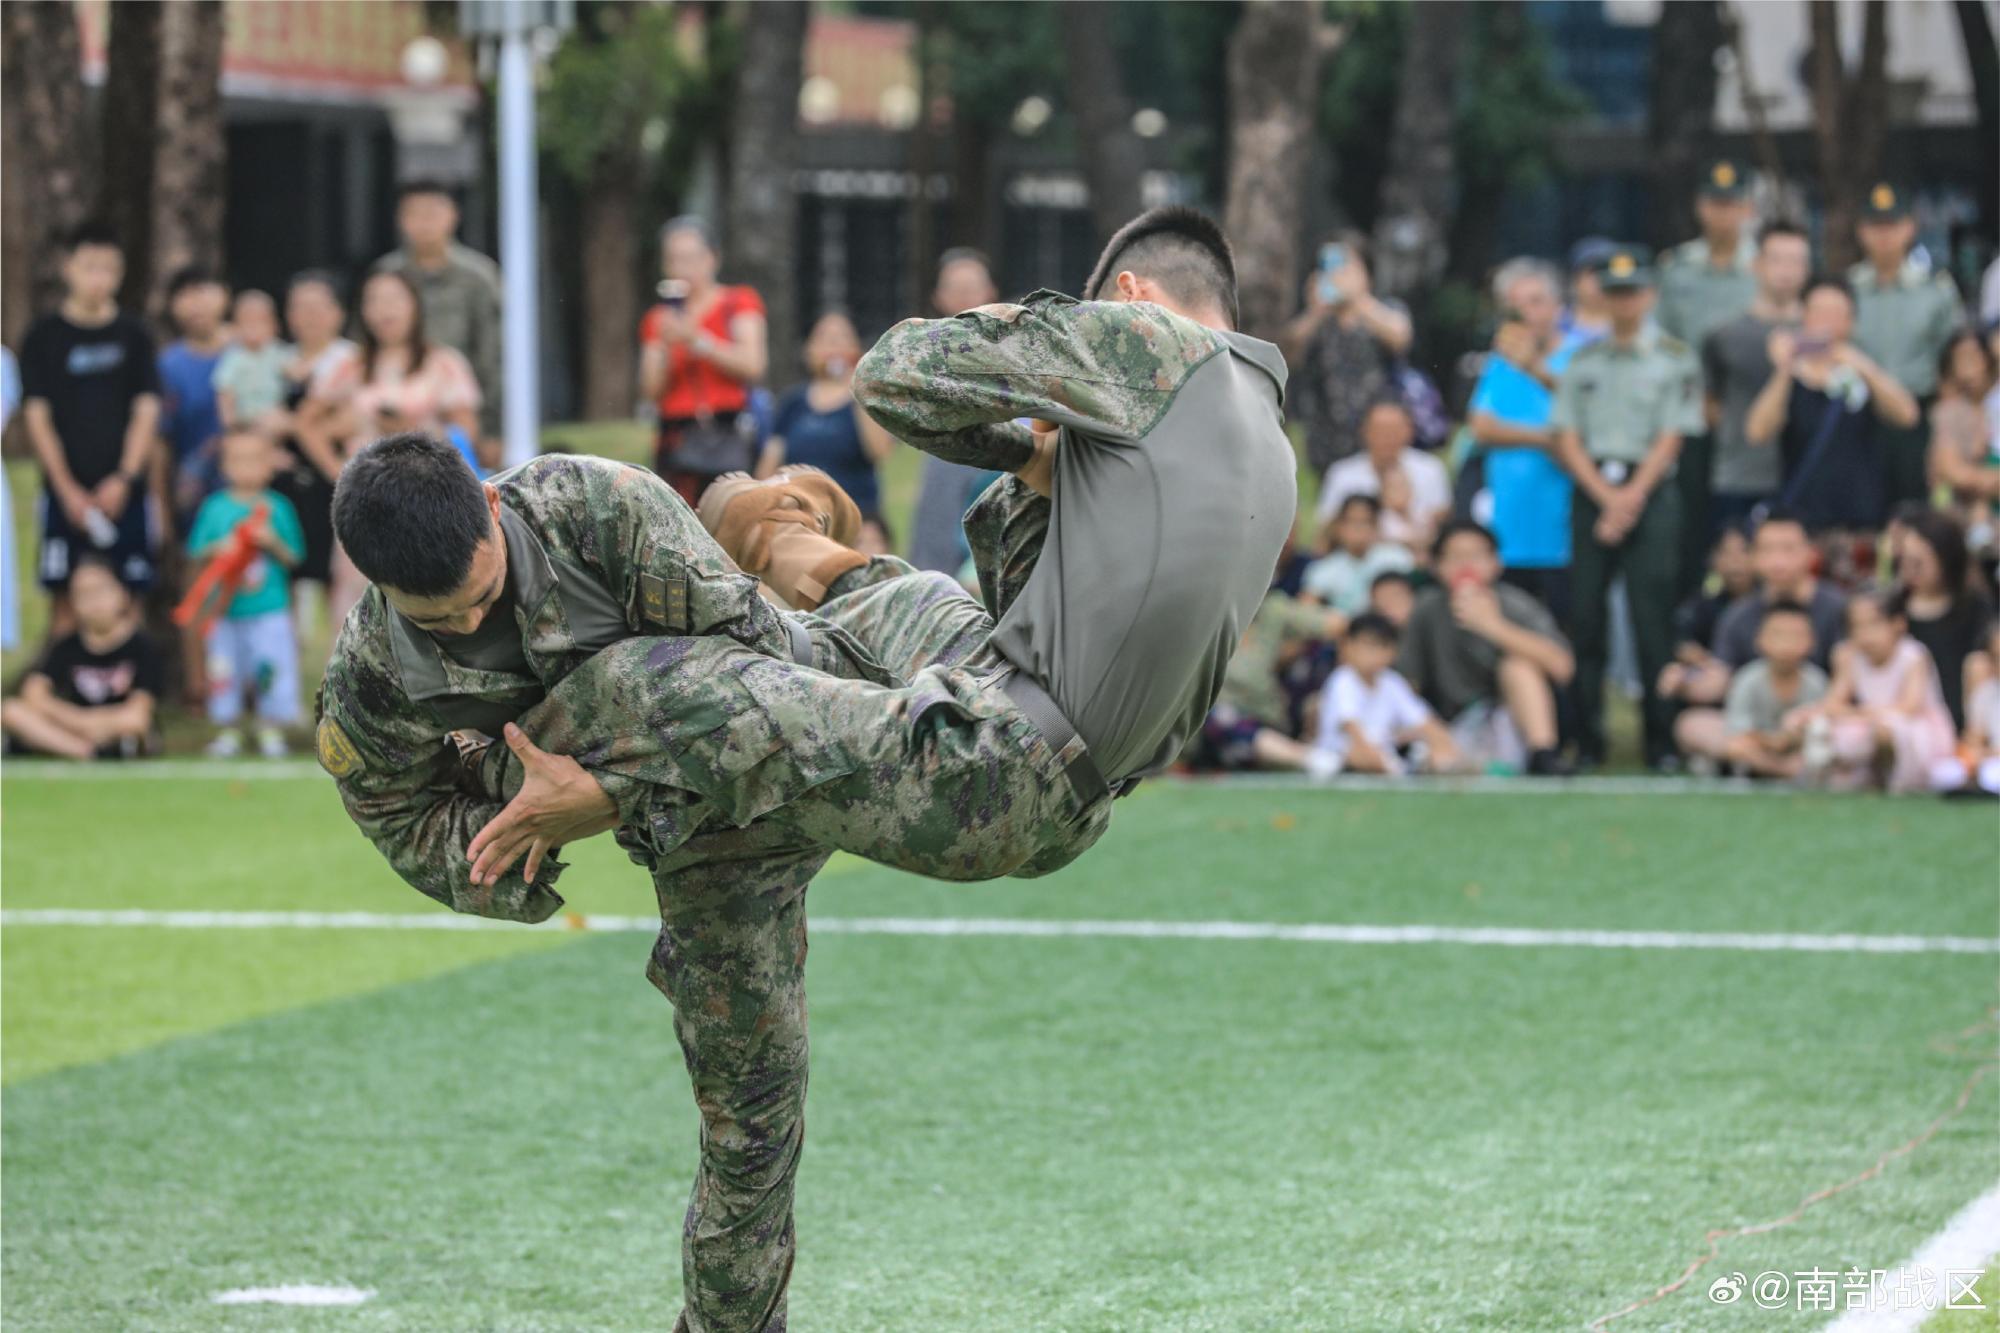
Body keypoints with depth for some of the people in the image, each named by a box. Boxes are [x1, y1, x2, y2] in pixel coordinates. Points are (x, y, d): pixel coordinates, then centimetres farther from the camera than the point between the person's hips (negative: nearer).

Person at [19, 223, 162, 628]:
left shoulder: (132, 335, 7)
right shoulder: (44, 336, 2)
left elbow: (146, 412, 5)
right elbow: (37, 416, 0)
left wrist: (124, 479, -7)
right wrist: (67, 489, -7)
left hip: (122, 488, 2)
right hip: (66, 489, -2)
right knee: (65, 596, -5)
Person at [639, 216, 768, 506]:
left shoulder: (740, 303, 9)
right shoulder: (659, 320, 17)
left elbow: (752, 365, -6)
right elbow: (652, 390, 8)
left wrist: (697, 340, -9)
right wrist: (666, 345, -6)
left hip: (726, 438, -3)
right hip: (676, 441, 3)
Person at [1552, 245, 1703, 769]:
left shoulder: (1674, 358, 5)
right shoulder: (1584, 361, 13)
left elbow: (1671, 438, -1)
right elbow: (1567, 438, 7)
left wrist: (1633, 496, -10)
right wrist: (1606, 495, -6)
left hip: (1650, 492, -3)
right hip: (1590, 490, 3)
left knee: (1652, 617, -8)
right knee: (1585, 616, -1)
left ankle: (1662, 741, -6)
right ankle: (1586, 740, 4)